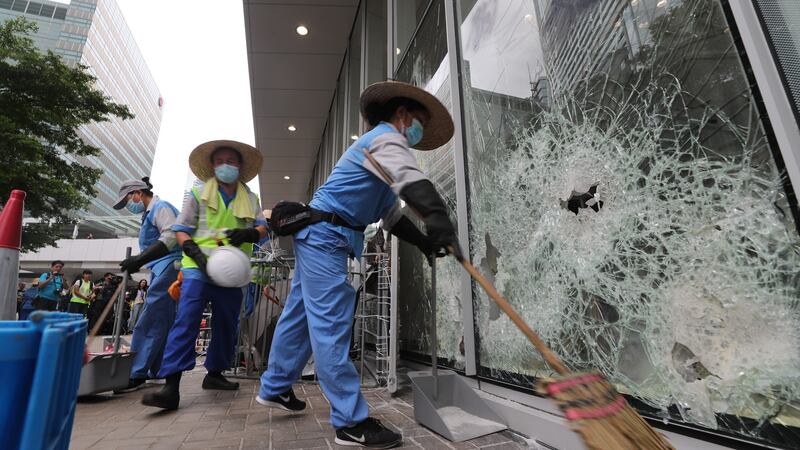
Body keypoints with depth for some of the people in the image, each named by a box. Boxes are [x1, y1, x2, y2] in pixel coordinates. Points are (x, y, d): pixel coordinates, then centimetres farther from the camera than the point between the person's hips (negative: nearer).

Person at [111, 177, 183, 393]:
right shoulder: (150, 213, 24)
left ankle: (136, 374, -5)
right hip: (161, 271, 10)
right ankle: (156, 371, 17)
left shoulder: (161, 207, -5)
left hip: (168, 268, -10)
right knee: (160, 323, 11)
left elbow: (171, 236, -21)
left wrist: (140, 259, -26)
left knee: (148, 323, -10)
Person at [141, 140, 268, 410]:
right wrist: (193, 250, -14)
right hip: (199, 268, -3)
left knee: (226, 325, 10)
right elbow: (181, 229, 5)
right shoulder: (199, 195, 8)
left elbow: (263, 227, 5)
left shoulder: (250, 200, 14)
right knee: (186, 320, -13)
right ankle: (171, 387, -9)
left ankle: (214, 374, 27)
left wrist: (248, 233, -17)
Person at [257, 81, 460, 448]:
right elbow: (410, 178, -32)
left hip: (318, 236, 11)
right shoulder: (386, 137, -7)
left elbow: (391, 214, 21)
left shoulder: (382, 145, 24)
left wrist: (424, 242, 9)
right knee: (331, 325, -9)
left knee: (301, 315, 17)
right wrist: (437, 217, -47)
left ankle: (275, 388, 33)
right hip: (324, 235, -11)